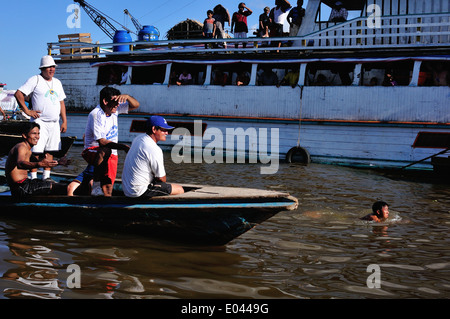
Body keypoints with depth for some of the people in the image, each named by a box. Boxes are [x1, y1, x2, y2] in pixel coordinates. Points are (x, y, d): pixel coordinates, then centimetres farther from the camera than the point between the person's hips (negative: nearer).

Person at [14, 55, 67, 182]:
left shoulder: (57, 82, 18)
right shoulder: (35, 80, -2)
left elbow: (61, 102, 22)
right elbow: (18, 94, -7)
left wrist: (64, 121, 16)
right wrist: (27, 111, -11)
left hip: (54, 123, 6)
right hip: (40, 122, -6)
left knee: (50, 151, 7)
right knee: (36, 151, -9)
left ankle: (46, 176, 14)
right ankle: (33, 178, -4)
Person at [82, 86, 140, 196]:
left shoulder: (115, 109, 3)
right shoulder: (96, 114, -19)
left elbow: (135, 105, 9)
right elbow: (102, 142, -25)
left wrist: (127, 96, -13)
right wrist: (123, 147, -29)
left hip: (111, 154, 6)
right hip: (92, 151, -6)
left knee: (108, 190, -11)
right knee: (105, 151, -43)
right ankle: (96, 185, -35)